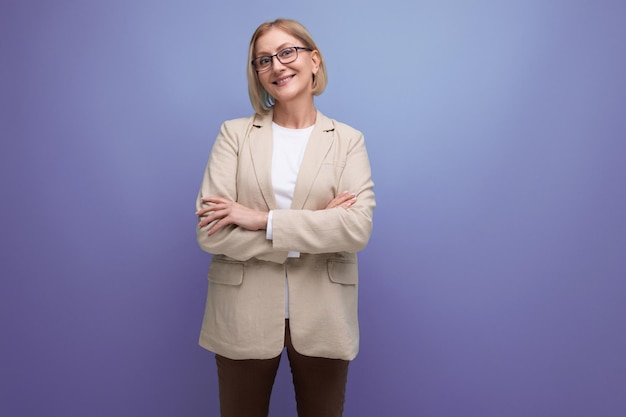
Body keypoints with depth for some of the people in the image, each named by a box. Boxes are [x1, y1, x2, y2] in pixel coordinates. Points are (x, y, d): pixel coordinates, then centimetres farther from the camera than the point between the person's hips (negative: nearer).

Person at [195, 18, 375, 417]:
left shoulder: (348, 140, 2)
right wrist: (316, 227, -14)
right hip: (243, 317, 0)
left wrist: (262, 220, -19)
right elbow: (210, 232, -11)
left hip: (322, 318, 1)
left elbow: (358, 227, -14)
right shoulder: (235, 133, 0)